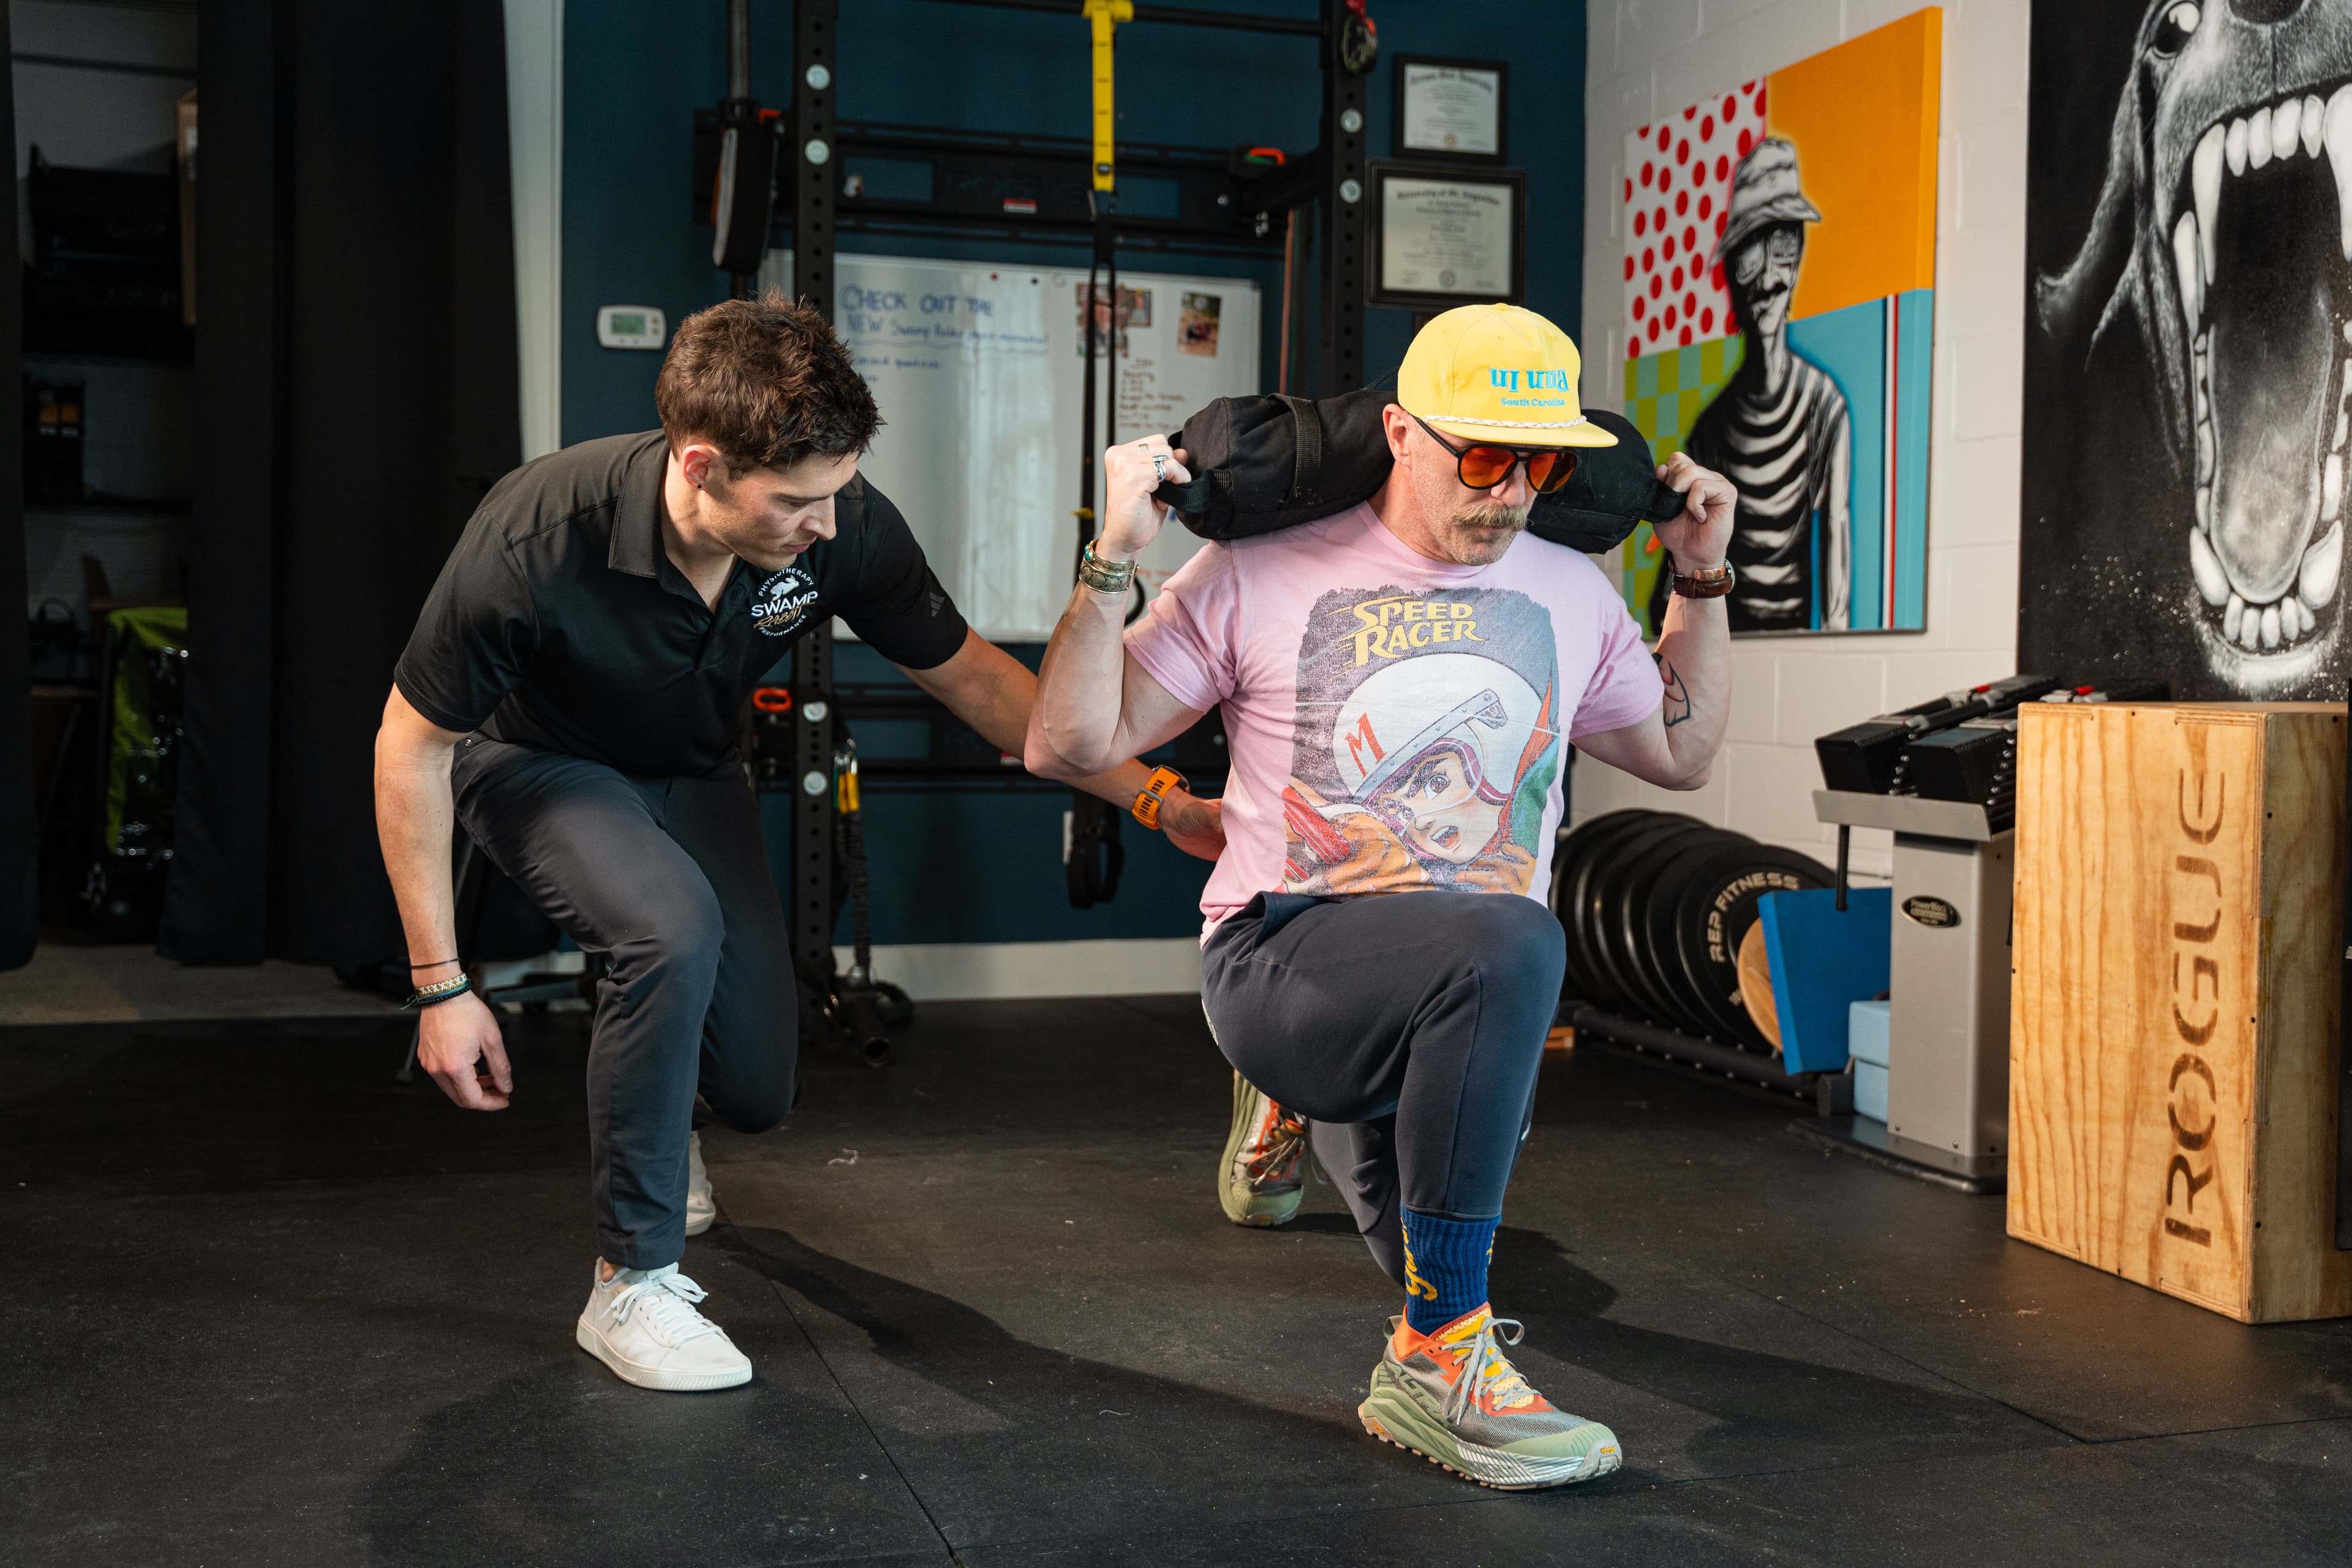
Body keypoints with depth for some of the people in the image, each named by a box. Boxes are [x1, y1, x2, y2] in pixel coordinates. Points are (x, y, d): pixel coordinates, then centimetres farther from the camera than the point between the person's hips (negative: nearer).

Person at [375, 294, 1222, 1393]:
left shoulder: (842, 528, -28)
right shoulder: (534, 542, -37)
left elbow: (970, 676, -11)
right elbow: (411, 746, -23)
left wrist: (1158, 799, -15)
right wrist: (441, 986, -21)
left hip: (691, 771, 4)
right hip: (535, 761, -4)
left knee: (755, 1091, 2)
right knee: (672, 927, -35)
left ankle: (645, 1079, 43)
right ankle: (631, 1284, -16)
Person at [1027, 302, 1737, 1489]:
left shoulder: (1572, 592, 12)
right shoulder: (1261, 576, -1)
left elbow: (1680, 753, 27)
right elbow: (1065, 748, -2)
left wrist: (1703, 580, 19)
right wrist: (1113, 560, -12)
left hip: (1464, 998, 6)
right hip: (1277, 958, -6)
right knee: (1509, 942, -35)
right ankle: (1438, 1359, -23)